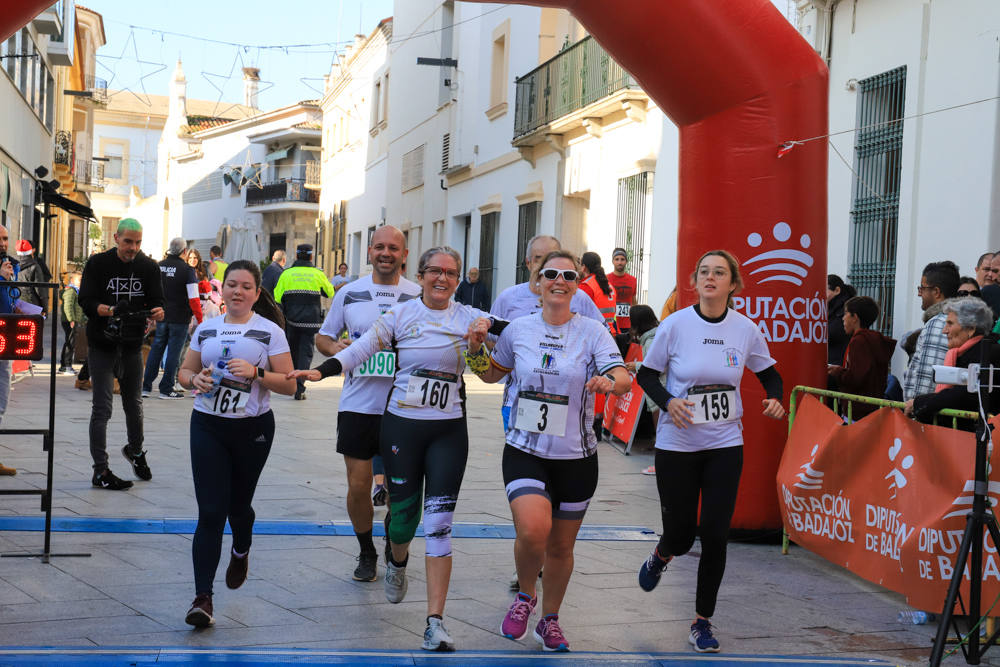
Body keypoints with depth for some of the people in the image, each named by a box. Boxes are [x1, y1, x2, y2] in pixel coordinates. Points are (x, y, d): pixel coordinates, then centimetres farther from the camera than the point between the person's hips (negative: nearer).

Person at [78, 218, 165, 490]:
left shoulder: (148, 267, 2)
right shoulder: (98, 264, -6)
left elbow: (157, 302, -2)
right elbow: (86, 301, -12)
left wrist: (157, 312, -26)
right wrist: (110, 310, -31)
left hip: (133, 345, 3)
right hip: (102, 345, -3)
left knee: (134, 404, 16)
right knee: (102, 408, -5)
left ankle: (135, 450, 41)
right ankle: (100, 471, -2)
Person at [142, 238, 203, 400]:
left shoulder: (158, 267, 4)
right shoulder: (187, 270, -11)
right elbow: (193, 298, -14)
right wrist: (199, 319, -6)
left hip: (161, 317, 4)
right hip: (180, 318, -4)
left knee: (156, 350, 13)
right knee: (173, 352, 2)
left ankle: (146, 386, 13)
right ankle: (166, 389, 6)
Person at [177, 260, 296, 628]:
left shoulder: (270, 331, -1)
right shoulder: (206, 328, 9)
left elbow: (289, 384, -5)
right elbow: (185, 371, 16)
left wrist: (255, 372, -21)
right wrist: (195, 380, -7)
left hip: (252, 429, -1)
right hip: (208, 427, 1)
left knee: (238, 504, 13)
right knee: (210, 511, -8)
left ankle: (241, 552, 49)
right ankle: (202, 598, -9)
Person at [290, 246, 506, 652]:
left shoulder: (469, 318, 5)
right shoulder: (401, 315, 1)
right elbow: (362, 348, -3)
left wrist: (478, 344, -17)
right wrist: (320, 371, -17)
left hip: (449, 430, 0)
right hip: (401, 425, 0)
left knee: (439, 520, -8)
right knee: (404, 512, 6)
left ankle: (435, 622, -8)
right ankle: (396, 562, 45)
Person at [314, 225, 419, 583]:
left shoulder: (419, 296, 2)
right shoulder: (349, 294, 6)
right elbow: (322, 337, 15)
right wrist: (334, 347, -8)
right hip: (358, 404, 1)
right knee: (358, 486, 3)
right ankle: (366, 553, 25)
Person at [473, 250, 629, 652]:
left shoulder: (592, 332, -4)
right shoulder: (518, 330, 2)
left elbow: (623, 378, -17)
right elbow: (491, 374, 19)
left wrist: (611, 382, -39)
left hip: (576, 457, 0)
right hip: (525, 452, 0)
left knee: (561, 546, 11)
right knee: (532, 530, -23)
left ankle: (550, 621, 35)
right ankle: (524, 597, 7)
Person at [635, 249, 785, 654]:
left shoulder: (745, 329, -3)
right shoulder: (676, 325, -9)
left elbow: (769, 375, 11)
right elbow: (646, 375, 0)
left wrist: (775, 399, -10)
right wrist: (667, 402, -19)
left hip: (725, 444, 1)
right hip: (677, 443, -1)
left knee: (715, 535, -3)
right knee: (681, 533, 5)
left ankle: (703, 622, 14)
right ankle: (660, 556, 45)